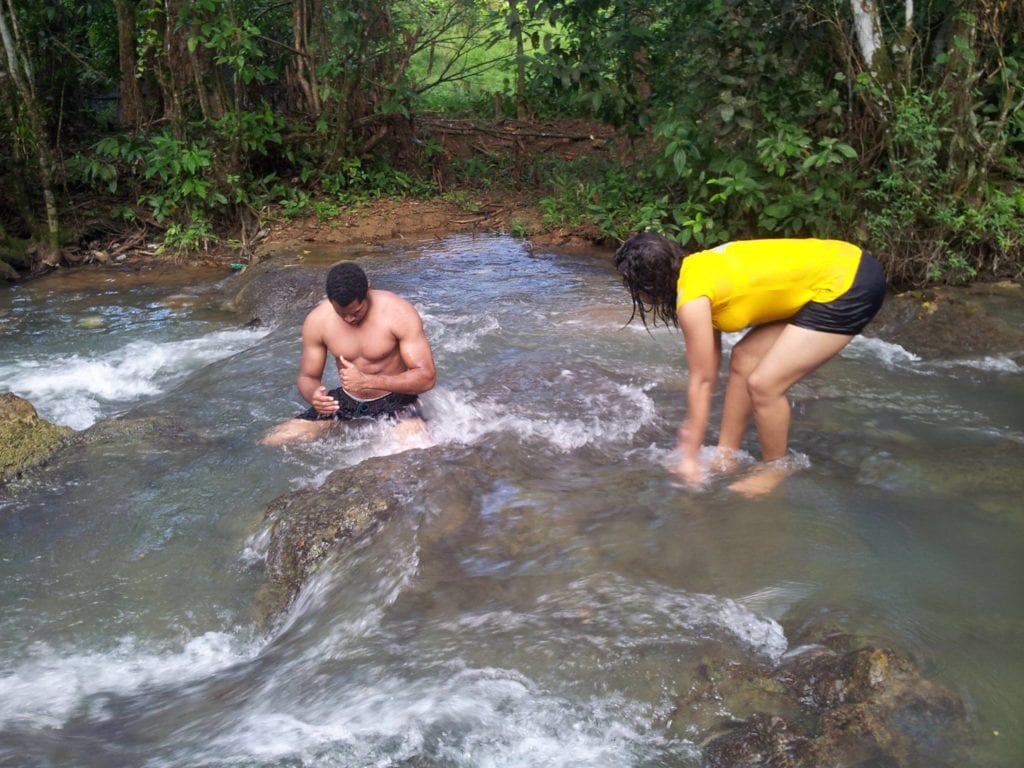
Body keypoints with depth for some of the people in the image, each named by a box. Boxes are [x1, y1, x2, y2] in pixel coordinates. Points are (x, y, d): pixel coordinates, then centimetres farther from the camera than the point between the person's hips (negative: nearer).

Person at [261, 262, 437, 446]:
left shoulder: (398, 313, -21)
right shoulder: (317, 321, -11)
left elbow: (426, 377, -21)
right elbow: (307, 377, 2)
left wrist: (367, 381, -32)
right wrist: (314, 395, -25)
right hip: (347, 402, 5)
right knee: (272, 443, -7)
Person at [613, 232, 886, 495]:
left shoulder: (692, 300, -17)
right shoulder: (699, 270, 8)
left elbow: (701, 380, -11)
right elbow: (711, 363, 16)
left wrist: (691, 457, -3)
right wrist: (694, 424, 22)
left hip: (850, 285, -10)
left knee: (764, 384, -10)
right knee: (743, 359, 12)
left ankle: (774, 470, 13)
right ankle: (725, 457, 22)